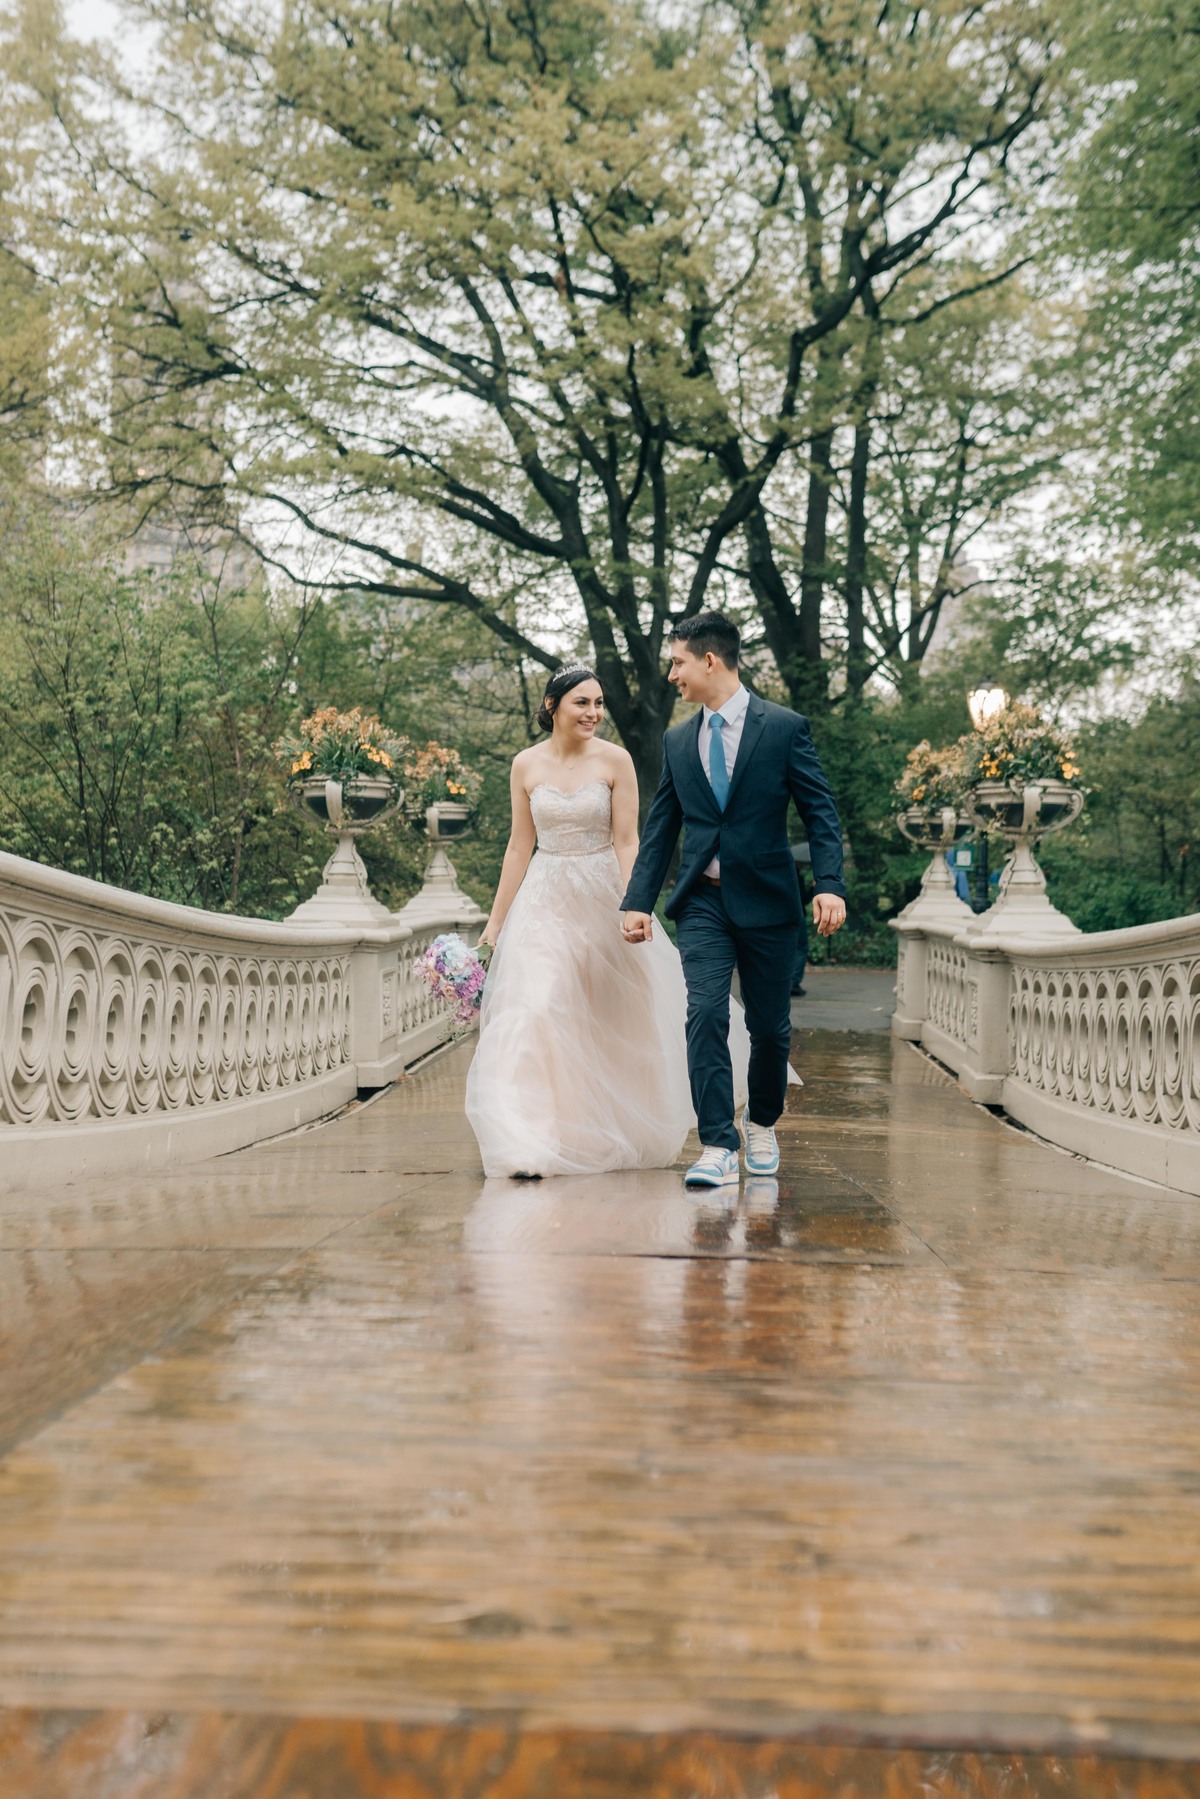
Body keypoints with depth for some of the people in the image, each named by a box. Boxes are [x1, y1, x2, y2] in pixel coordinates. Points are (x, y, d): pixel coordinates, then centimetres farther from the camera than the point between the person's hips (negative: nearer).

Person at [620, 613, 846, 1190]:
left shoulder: (784, 727, -2)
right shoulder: (677, 741, 10)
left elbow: (820, 812, -5)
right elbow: (660, 828, 11)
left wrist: (829, 886, -17)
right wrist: (638, 901, 4)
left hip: (766, 900, -2)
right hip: (702, 903, 2)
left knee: (770, 1027, 8)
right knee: (705, 1017, -11)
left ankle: (761, 1125, 32)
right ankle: (718, 1147, -6)